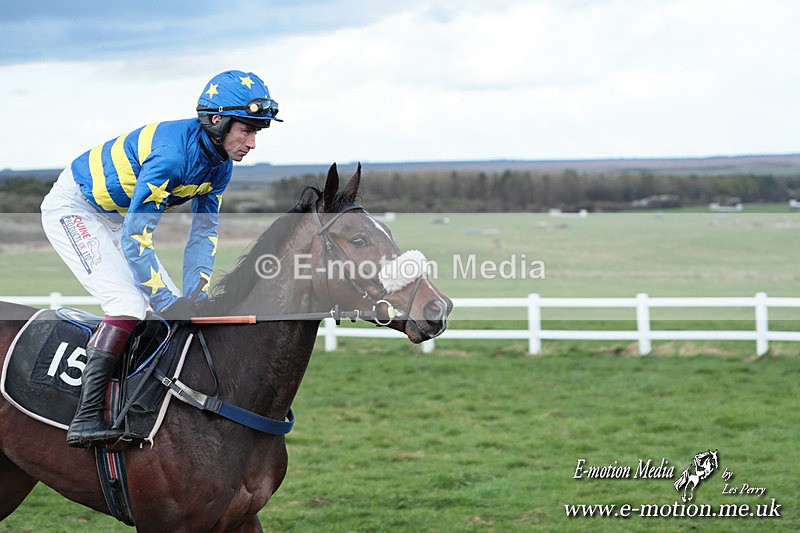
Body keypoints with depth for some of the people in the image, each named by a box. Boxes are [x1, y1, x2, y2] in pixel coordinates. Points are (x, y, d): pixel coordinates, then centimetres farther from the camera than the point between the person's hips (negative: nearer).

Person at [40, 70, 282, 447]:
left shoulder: (220, 165, -6)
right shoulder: (173, 154, -33)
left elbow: (203, 234, 1)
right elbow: (135, 238, -33)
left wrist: (195, 295, -11)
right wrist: (169, 303, -30)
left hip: (117, 217, 9)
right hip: (73, 208, -9)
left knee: (172, 303, 2)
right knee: (129, 303, -23)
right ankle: (86, 419, -26)